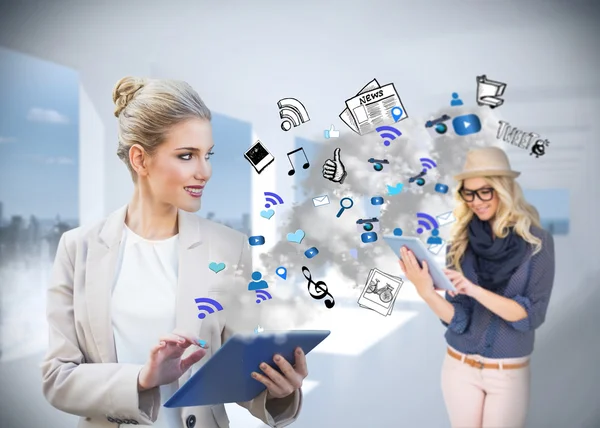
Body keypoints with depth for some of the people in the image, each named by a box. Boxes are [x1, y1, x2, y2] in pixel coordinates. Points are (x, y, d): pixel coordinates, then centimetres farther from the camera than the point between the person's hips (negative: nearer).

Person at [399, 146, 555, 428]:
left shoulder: (537, 243, -10)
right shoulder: (460, 244, -5)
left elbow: (531, 315, -16)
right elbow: (458, 319, -10)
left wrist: (475, 290, -29)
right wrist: (426, 291, -28)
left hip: (509, 373, -2)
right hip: (459, 367, 2)